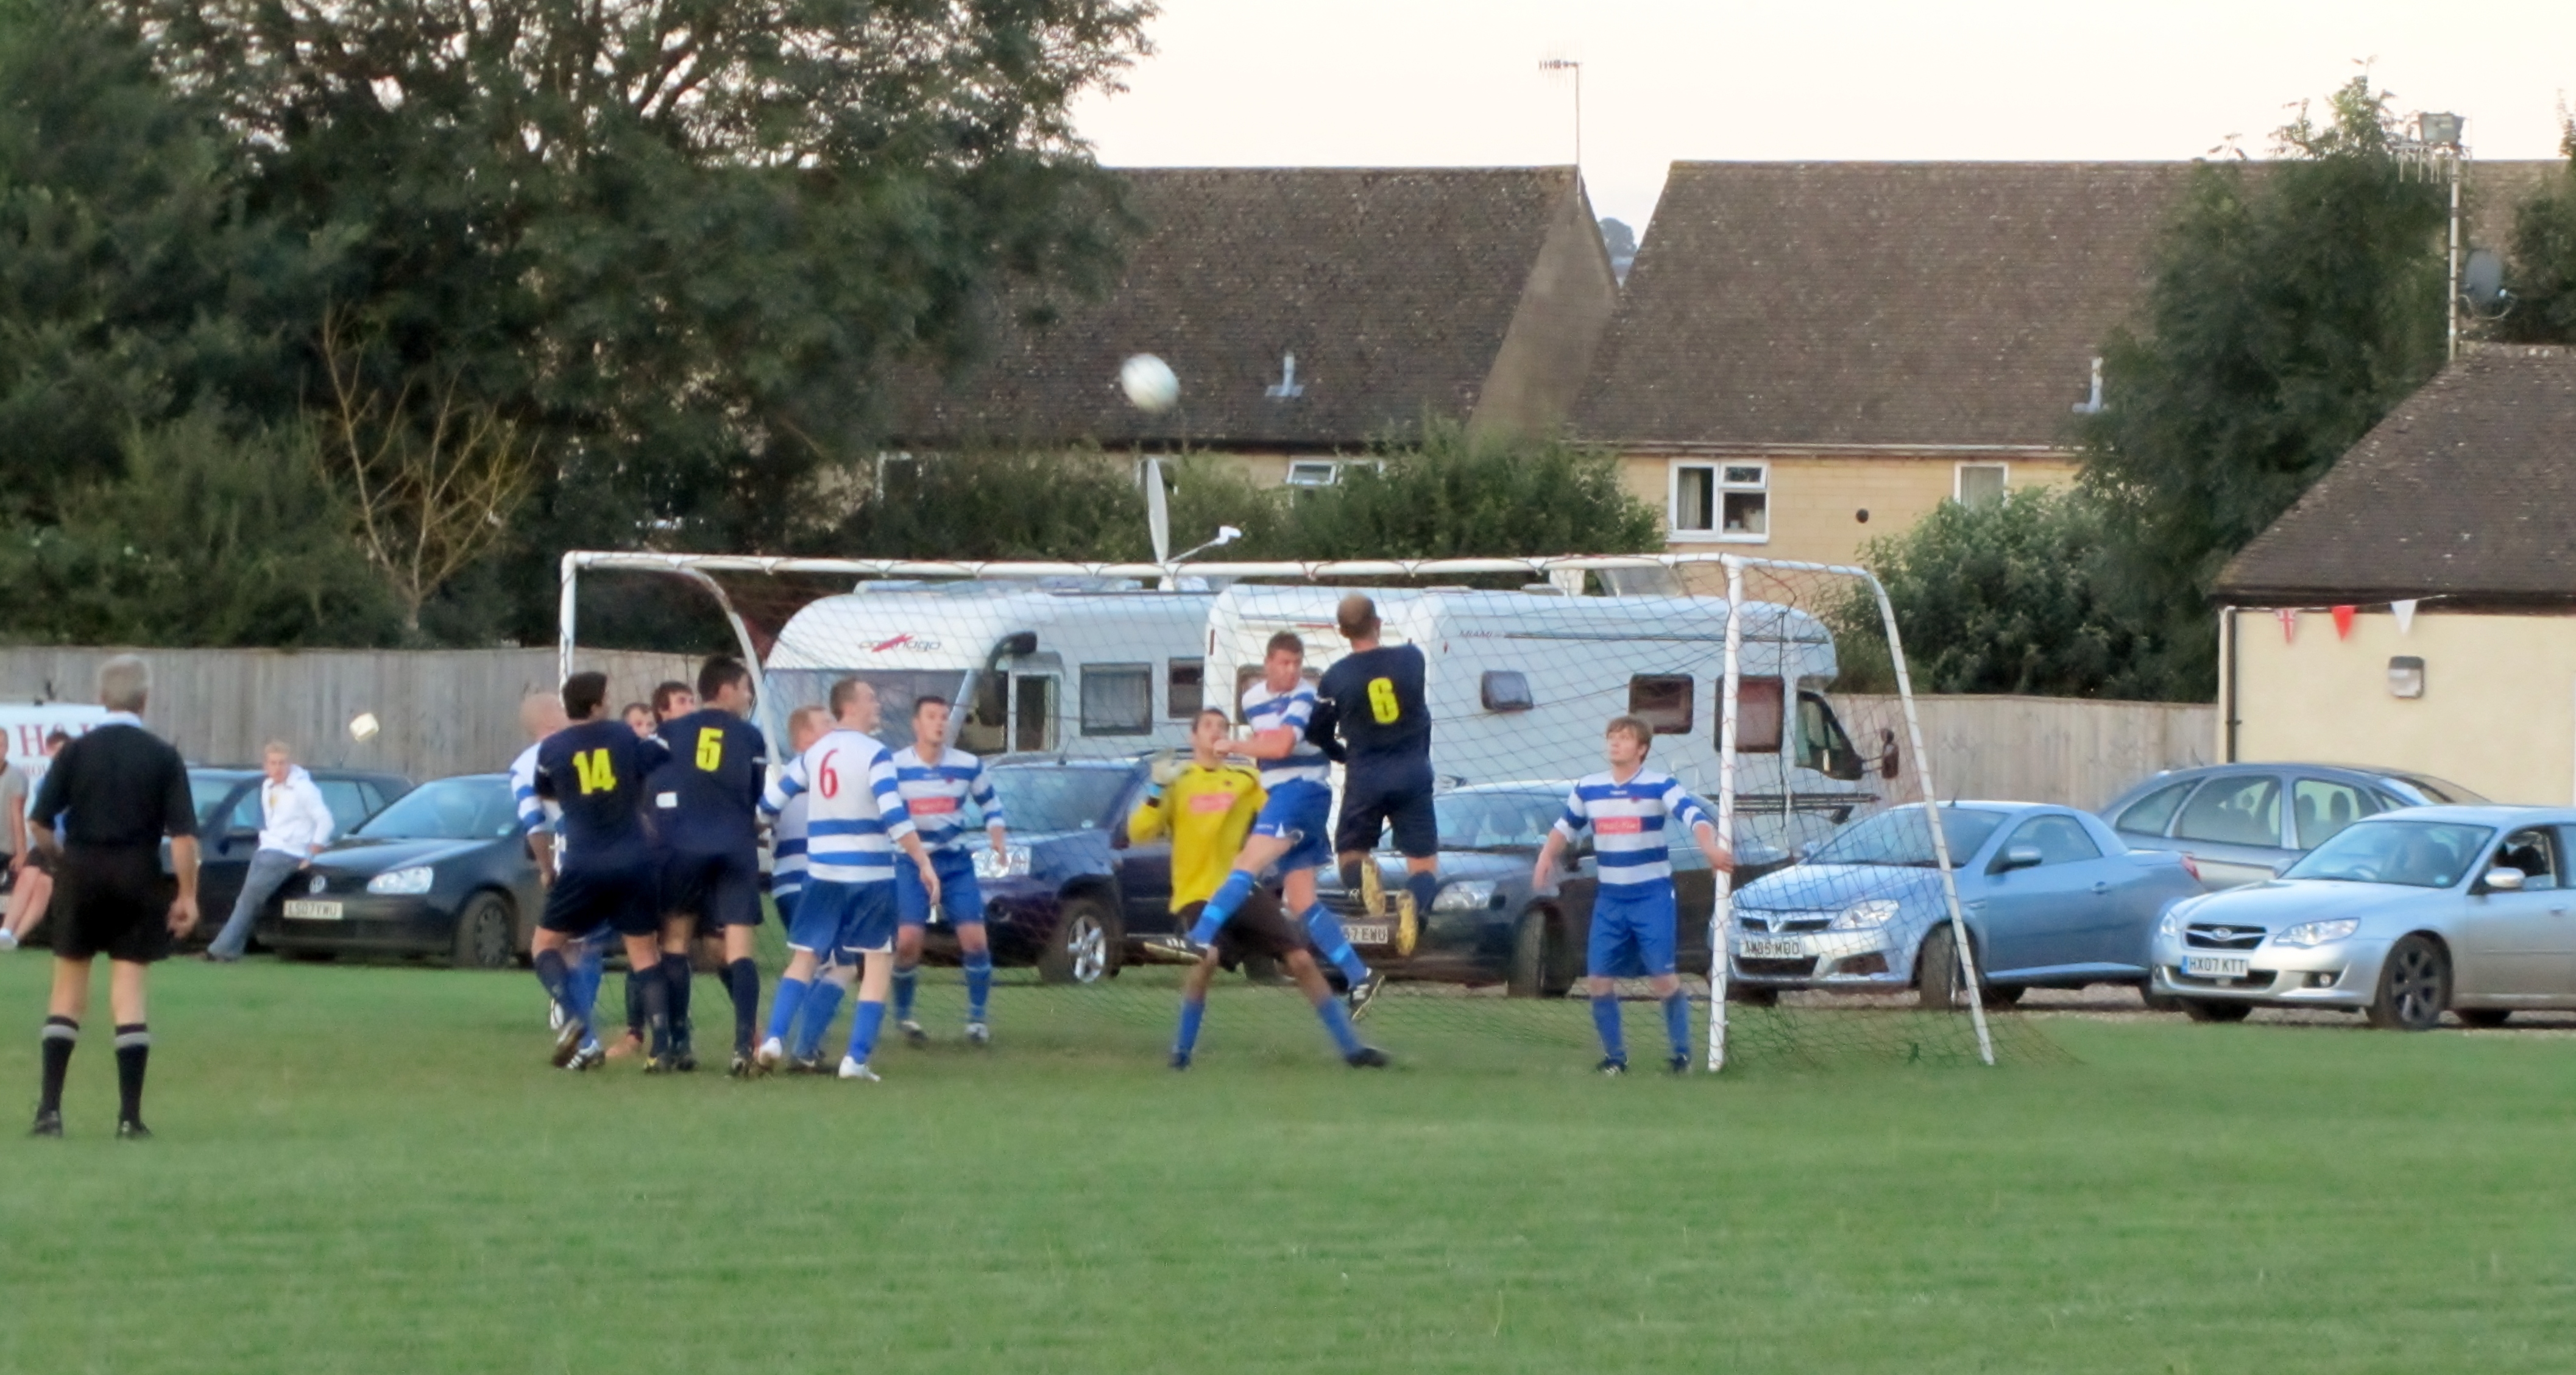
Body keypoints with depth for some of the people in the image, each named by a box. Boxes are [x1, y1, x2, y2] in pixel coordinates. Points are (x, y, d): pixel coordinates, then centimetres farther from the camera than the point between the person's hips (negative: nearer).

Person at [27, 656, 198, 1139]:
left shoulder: (76, 752, -1)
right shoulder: (163, 757, -3)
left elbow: (41, 824, -3)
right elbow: (183, 833, -10)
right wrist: (186, 895, -4)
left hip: (83, 880, 1)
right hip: (138, 881, -1)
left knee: (69, 989, 12)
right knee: (129, 995, 2)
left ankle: (50, 1107, 5)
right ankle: (130, 1116, -3)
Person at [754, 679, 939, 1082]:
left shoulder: (813, 754, 7)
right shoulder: (874, 754, -10)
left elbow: (770, 802, 11)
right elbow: (894, 815, -19)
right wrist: (924, 863, -15)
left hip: (822, 874, 5)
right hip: (871, 876, -5)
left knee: (804, 958, 13)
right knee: (878, 963, 4)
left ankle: (774, 1039, -5)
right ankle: (857, 1058, -5)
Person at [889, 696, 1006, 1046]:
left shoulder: (968, 766, 0)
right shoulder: (894, 767, -6)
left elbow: (990, 801, 14)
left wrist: (997, 836, -1)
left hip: (956, 863, 2)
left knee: (975, 940, -7)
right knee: (908, 940, -14)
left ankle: (977, 1018, 8)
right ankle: (903, 1015, 6)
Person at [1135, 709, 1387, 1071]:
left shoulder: (1246, 780, 10)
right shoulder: (1178, 781, 1)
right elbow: (1138, 832, -7)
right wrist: (1157, 793, -21)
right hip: (1198, 893, -3)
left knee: (1301, 960, -3)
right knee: (1207, 958, -30)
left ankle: (1350, 1047, 5)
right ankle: (1182, 1050, -12)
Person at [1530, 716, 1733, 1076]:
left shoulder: (1660, 786, -8)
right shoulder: (1588, 789, 7)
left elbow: (1695, 816, -22)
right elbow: (1565, 827, 22)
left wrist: (1711, 848, -41)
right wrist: (1546, 857, 5)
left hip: (1653, 897, -5)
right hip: (1609, 899, 5)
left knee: (1663, 979, -10)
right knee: (1599, 980, 0)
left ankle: (1682, 1054, 3)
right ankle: (1614, 1056, 13)